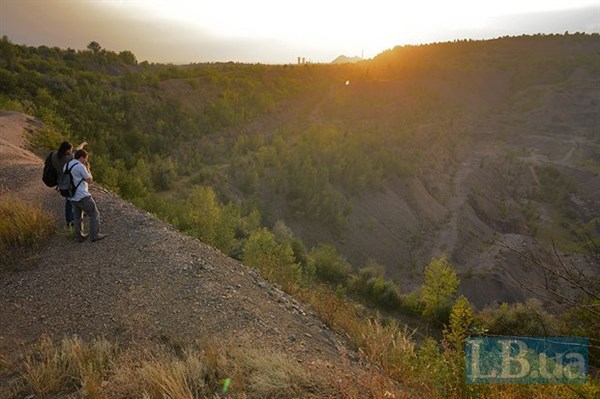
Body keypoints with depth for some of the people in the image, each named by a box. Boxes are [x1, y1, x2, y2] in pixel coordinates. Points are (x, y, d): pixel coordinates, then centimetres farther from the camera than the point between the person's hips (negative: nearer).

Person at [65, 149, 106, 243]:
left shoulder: (66, 166, 8)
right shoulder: (81, 167, -17)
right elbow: (90, 180, -8)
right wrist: (87, 168, 4)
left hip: (72, 196, 8)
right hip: (82, 196, -8)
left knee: (78, 216, 21)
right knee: (94, 214, 5)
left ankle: (80, 236, 26)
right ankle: (94, 235, 5)